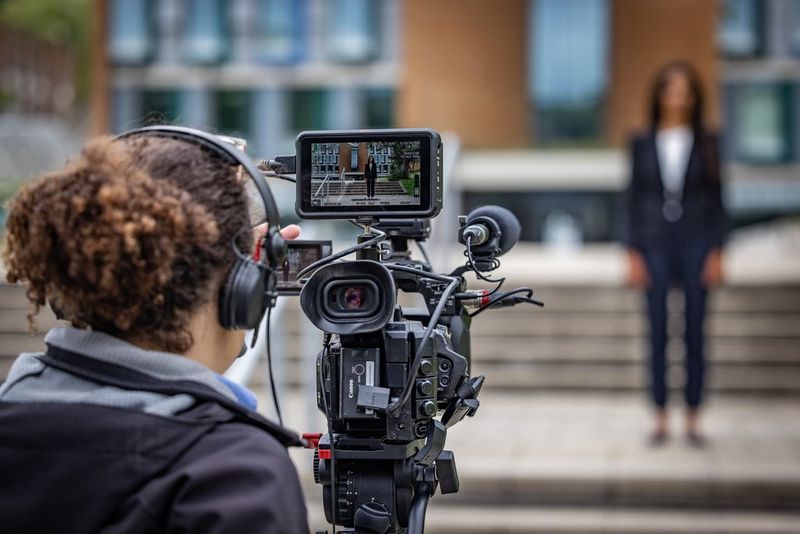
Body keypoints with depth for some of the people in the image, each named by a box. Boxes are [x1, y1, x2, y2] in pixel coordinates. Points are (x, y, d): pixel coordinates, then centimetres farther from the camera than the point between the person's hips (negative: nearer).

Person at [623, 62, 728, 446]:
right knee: (657, 333, 3)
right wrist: (633, 255, -1)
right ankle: (660, 419, 11)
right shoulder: (642, 144, 3)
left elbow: (716, 199, 3)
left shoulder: (706, 143, 2)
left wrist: (717, 253, -3)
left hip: (696, 244, 0)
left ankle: (693, 420, 12)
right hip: (655, 245, 0)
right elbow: (633, 199, 5)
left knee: (695, 333, 4)